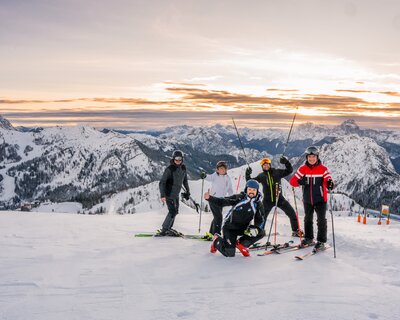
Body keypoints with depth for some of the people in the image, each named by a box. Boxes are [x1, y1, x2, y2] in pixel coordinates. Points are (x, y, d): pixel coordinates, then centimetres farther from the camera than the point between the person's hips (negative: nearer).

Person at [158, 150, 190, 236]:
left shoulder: (183, 168, 3)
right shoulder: (169, 169, -18)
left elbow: (185, 180, 21)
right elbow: (162, 182, -21)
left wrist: (187, 191, 27)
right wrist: (162, 195, -30)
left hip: (176, 194, 8)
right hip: (169, 193, -8)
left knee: (175, 211, 14)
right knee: (172, 211, -13)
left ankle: (168, 228, 26)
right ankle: (164, 231, -7)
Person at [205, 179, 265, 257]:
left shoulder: (258, 204, -4)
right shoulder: (239, 198, -12)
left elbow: (260, 220, 2)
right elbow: (222, 202, -9)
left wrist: (256, 229, -19)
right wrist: (209, 198, -23)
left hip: (243, 229, 4)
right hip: (230, 227, -4)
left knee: (261, 233, -17)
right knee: (230, 253, -15)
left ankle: (241, 243, 2)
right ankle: (217, 240, 17)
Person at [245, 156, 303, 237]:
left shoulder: (277, 172, 1)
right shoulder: (261, 176, 5)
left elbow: (289, 170, -2)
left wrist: (286, 163, -17)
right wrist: (247, 175, -8)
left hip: (279, 198, -1)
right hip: (267, 200, 1)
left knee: (292, 213, -6)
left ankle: (296, 231, 7)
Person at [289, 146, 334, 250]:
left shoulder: (323, 169, -7)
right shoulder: (303, 169, 0)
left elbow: (328, 180, -17)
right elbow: (292, 180, -4)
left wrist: (329, 184, -42)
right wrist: (299, 181, -26)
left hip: (320, 199, -4)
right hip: (307, 200, 4)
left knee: (321, 220, -4)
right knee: (308, 219, 17)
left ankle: (321, 241, 4)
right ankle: (308, 238, 33)